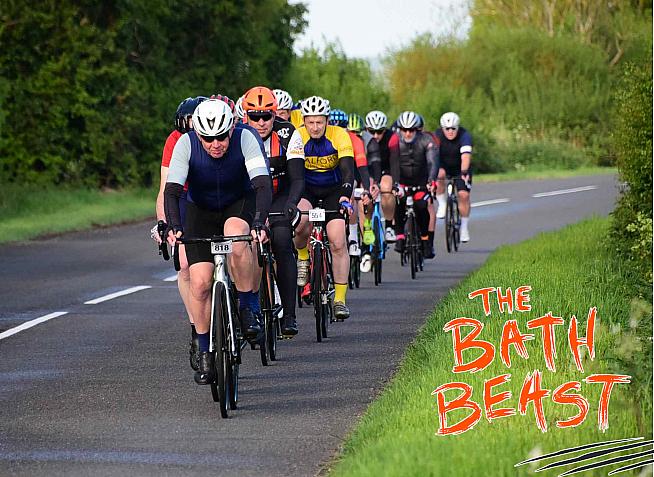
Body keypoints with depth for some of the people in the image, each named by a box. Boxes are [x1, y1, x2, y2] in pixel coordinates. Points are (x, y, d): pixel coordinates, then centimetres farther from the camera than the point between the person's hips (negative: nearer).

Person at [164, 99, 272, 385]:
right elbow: (172, 190, -29)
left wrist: (259, 223, -50)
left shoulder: (245, 138, -27)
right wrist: (174, 227, -45)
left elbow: (262, 184, -35)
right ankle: (205, 353, 5)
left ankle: (250, 307, -18)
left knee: (236, 236, -37)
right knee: (200, 283, -12)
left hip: (240, 204, -1)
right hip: (200, 211, 1)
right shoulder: (186, 144, -24)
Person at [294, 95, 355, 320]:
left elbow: (348, 170, -28)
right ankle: (302, 257, -1)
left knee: (338, 243, -13)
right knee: (300, 222, -32)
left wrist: (345, 196, -45)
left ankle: (340, 299, -6)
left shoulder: (339, 136, -21)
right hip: (306, 188, 0)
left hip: (333, 189, 0)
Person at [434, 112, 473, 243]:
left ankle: (464, 227, 3)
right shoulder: (437, 136, -21)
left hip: (461, 167, -1)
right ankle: (442, 205, -14)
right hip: (443, 164, 1)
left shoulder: (465, 136, -29)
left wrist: (464, 172, -59)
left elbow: (466, 156, -43)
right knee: (439, 175, -34)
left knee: (463, 195, -14)